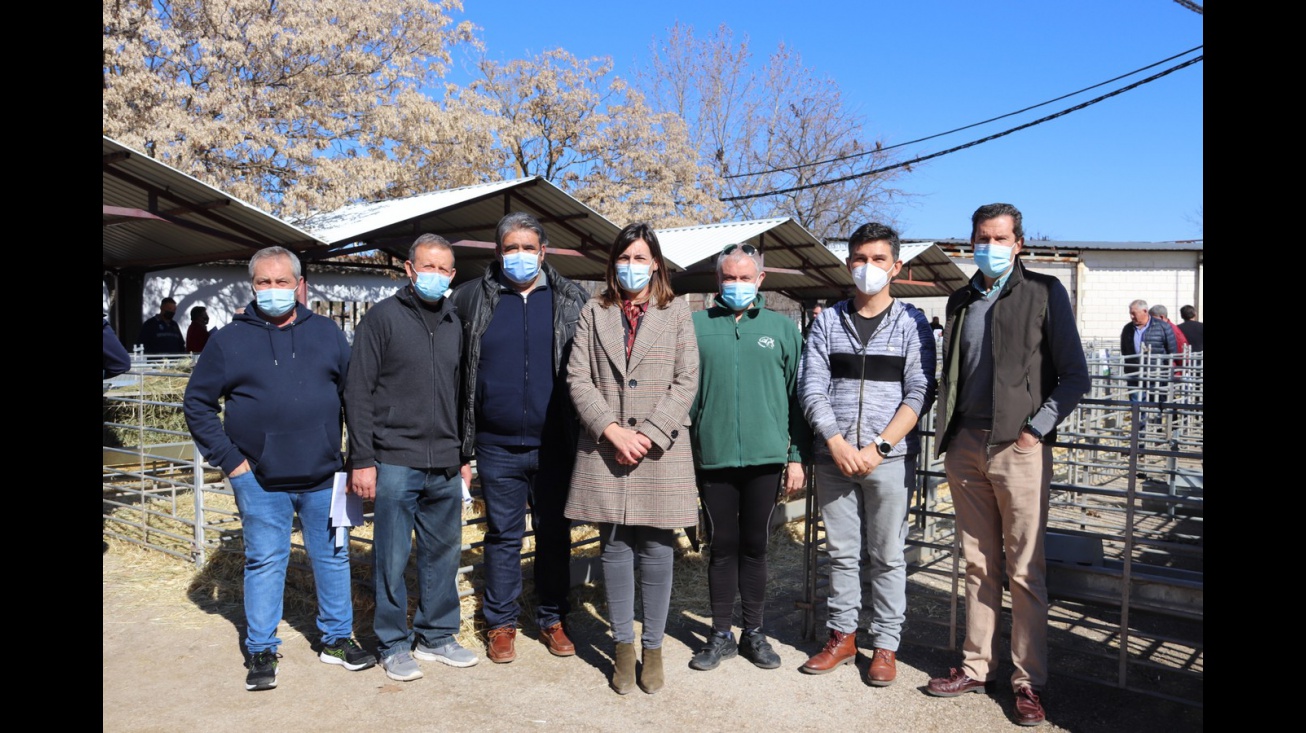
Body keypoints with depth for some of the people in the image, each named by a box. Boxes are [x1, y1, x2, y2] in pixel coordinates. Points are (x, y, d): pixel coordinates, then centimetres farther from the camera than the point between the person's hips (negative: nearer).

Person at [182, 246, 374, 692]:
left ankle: (337, 639, 26)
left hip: (323, 475, 2)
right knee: (264, 562, 6)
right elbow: (197, 404, 4)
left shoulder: (327, 333, 6)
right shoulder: (228, 340, 2)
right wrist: (228, 459, -4)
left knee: (333, 558, 10)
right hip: (260, 480, -1)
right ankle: (262, 651, 20)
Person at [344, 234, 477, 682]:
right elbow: (358, 393, -5)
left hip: (445, 467, 5)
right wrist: (362, 461, -10)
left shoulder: (454, 324, 14)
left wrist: (464, 455, 16)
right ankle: (393, 645, 18)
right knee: (392, 558, 3)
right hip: (395, 463, -5)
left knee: (443, 554, 11)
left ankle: (437, 637, 25)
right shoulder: (383, 317, -2)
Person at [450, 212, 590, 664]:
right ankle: (500, 624, 24)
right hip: (498, 446, 0)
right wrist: (460, 440, 1)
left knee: (555, 535, 11)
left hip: (555, 444, 1)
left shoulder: (572, 300, 4)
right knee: (503, 536, 10)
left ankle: (552, 619, 27)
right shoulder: (471, 299, 4)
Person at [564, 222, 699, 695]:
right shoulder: (594, 313, 10)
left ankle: (653, 647, 18)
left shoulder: (676, 312, 7)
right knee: (614, 548, 6)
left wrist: (648, 434, -10)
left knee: (656, 549, 3)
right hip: (605, 449, 1)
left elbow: (686, 381, 0)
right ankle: (623, 647, 20)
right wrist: (612, 429, -10)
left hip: (660, 449, -1)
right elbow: (578, 378, 2)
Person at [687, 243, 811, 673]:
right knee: (722, 547, 8)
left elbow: (797, 396, 7)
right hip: (713, 458, 0)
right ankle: (721, 635, 22)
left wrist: (798, 457, 3)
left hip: (766, 458, 0)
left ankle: (753, 633, 24)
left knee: (755, 547, 10)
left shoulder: (782, 329, 7)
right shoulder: (696, 326, 5)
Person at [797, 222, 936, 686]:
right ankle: (842, 635, 24)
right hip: (834, 457, 2)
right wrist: (837, 442, -10)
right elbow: (812, 388, 2)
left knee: (887, 556, 5)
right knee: (842, 552, 11)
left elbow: (919, 394, -4)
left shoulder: (912, 323, 3)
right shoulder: (828, 322, 8)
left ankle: (886, 644, 18)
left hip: (890, 457, -2)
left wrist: (878, 447, -13)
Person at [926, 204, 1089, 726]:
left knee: (1024, 571, 0)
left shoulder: (1044, 293, 1)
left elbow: (1074, 377, -1)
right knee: (978, 565, 10)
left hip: (1019, 448, -4)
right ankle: (977, 667, 20)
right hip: (966, 447, 4)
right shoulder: (961, 301, 15)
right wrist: (947, 434, 9)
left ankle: (1029, 681, 11)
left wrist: (1036, 429, -10)